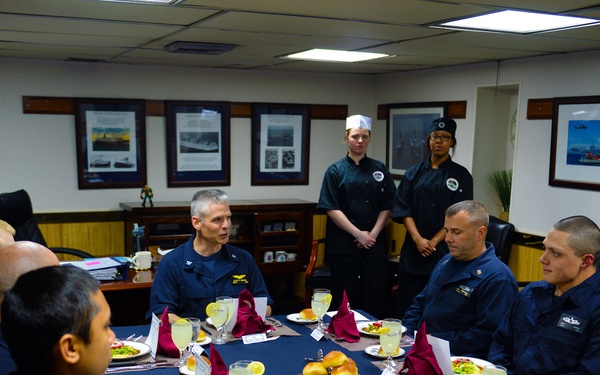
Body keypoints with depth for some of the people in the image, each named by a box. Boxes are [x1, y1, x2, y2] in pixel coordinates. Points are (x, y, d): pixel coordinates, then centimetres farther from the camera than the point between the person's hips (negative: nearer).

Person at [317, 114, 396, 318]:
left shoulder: (379, 169, 8)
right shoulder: (336, 170, 1)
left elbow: (387, 207, 6)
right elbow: (332, 209, -5)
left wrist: (373, 234, -7)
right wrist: (358, 234, -12)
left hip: (375, 242, 2)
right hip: (343, 244, -2)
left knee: (375, 293, 2)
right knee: (346, 296, 3)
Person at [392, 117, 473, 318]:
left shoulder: (461, 176, 2)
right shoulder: (414, 173, 9)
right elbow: (402, 209, 2)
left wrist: (434, 242, -11)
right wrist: (418, 239, -10)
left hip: (444, 251, -2)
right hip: (413, 250, 2)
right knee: (407, 306, 4)